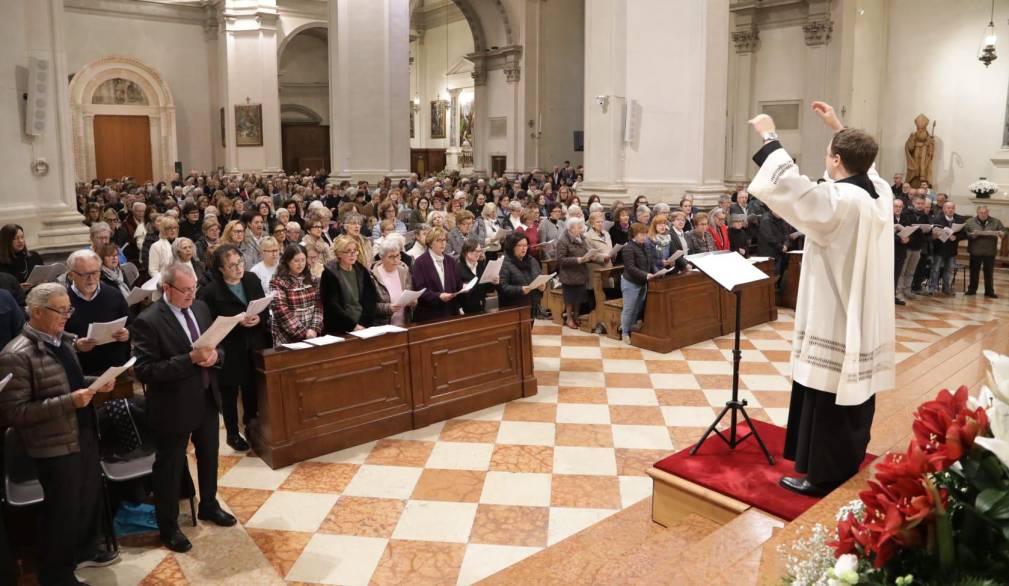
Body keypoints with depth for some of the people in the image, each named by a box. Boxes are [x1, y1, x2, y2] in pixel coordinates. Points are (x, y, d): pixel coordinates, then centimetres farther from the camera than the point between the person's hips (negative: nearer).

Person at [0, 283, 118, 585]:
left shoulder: (63, 340, 4)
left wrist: (95, 383, -2)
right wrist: (68, 402, -28)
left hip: (83, 435, 8)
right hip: (55, 446, -7)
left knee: (90, 498, 22)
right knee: (63, 510, 10)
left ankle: (85, 551, 46)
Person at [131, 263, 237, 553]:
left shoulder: (200, 308, 1)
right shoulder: (148, 322, -20)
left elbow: (216, 345, 10)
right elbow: (145, 371, -23)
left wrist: (214, 355, -14)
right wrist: (191, 359, -30)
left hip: (207, 399, 7)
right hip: (174, 407, -6)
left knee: (209, 458, 23)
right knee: (169, 468, 11)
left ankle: (208, 505, 46)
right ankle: (168, 527, 30)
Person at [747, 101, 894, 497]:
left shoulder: (837, 200, -22)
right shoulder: (881, 193, 3)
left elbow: (782, 184, -27)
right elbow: (862, 165, 24)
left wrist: (769, 137, -13)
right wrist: (838, 127, 30)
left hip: (835, 320, -8)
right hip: (865, 320, 9)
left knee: (827, 399, 2)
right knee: (855, 391, 18)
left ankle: (823, 477, 14)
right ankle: (848, 467, 33)